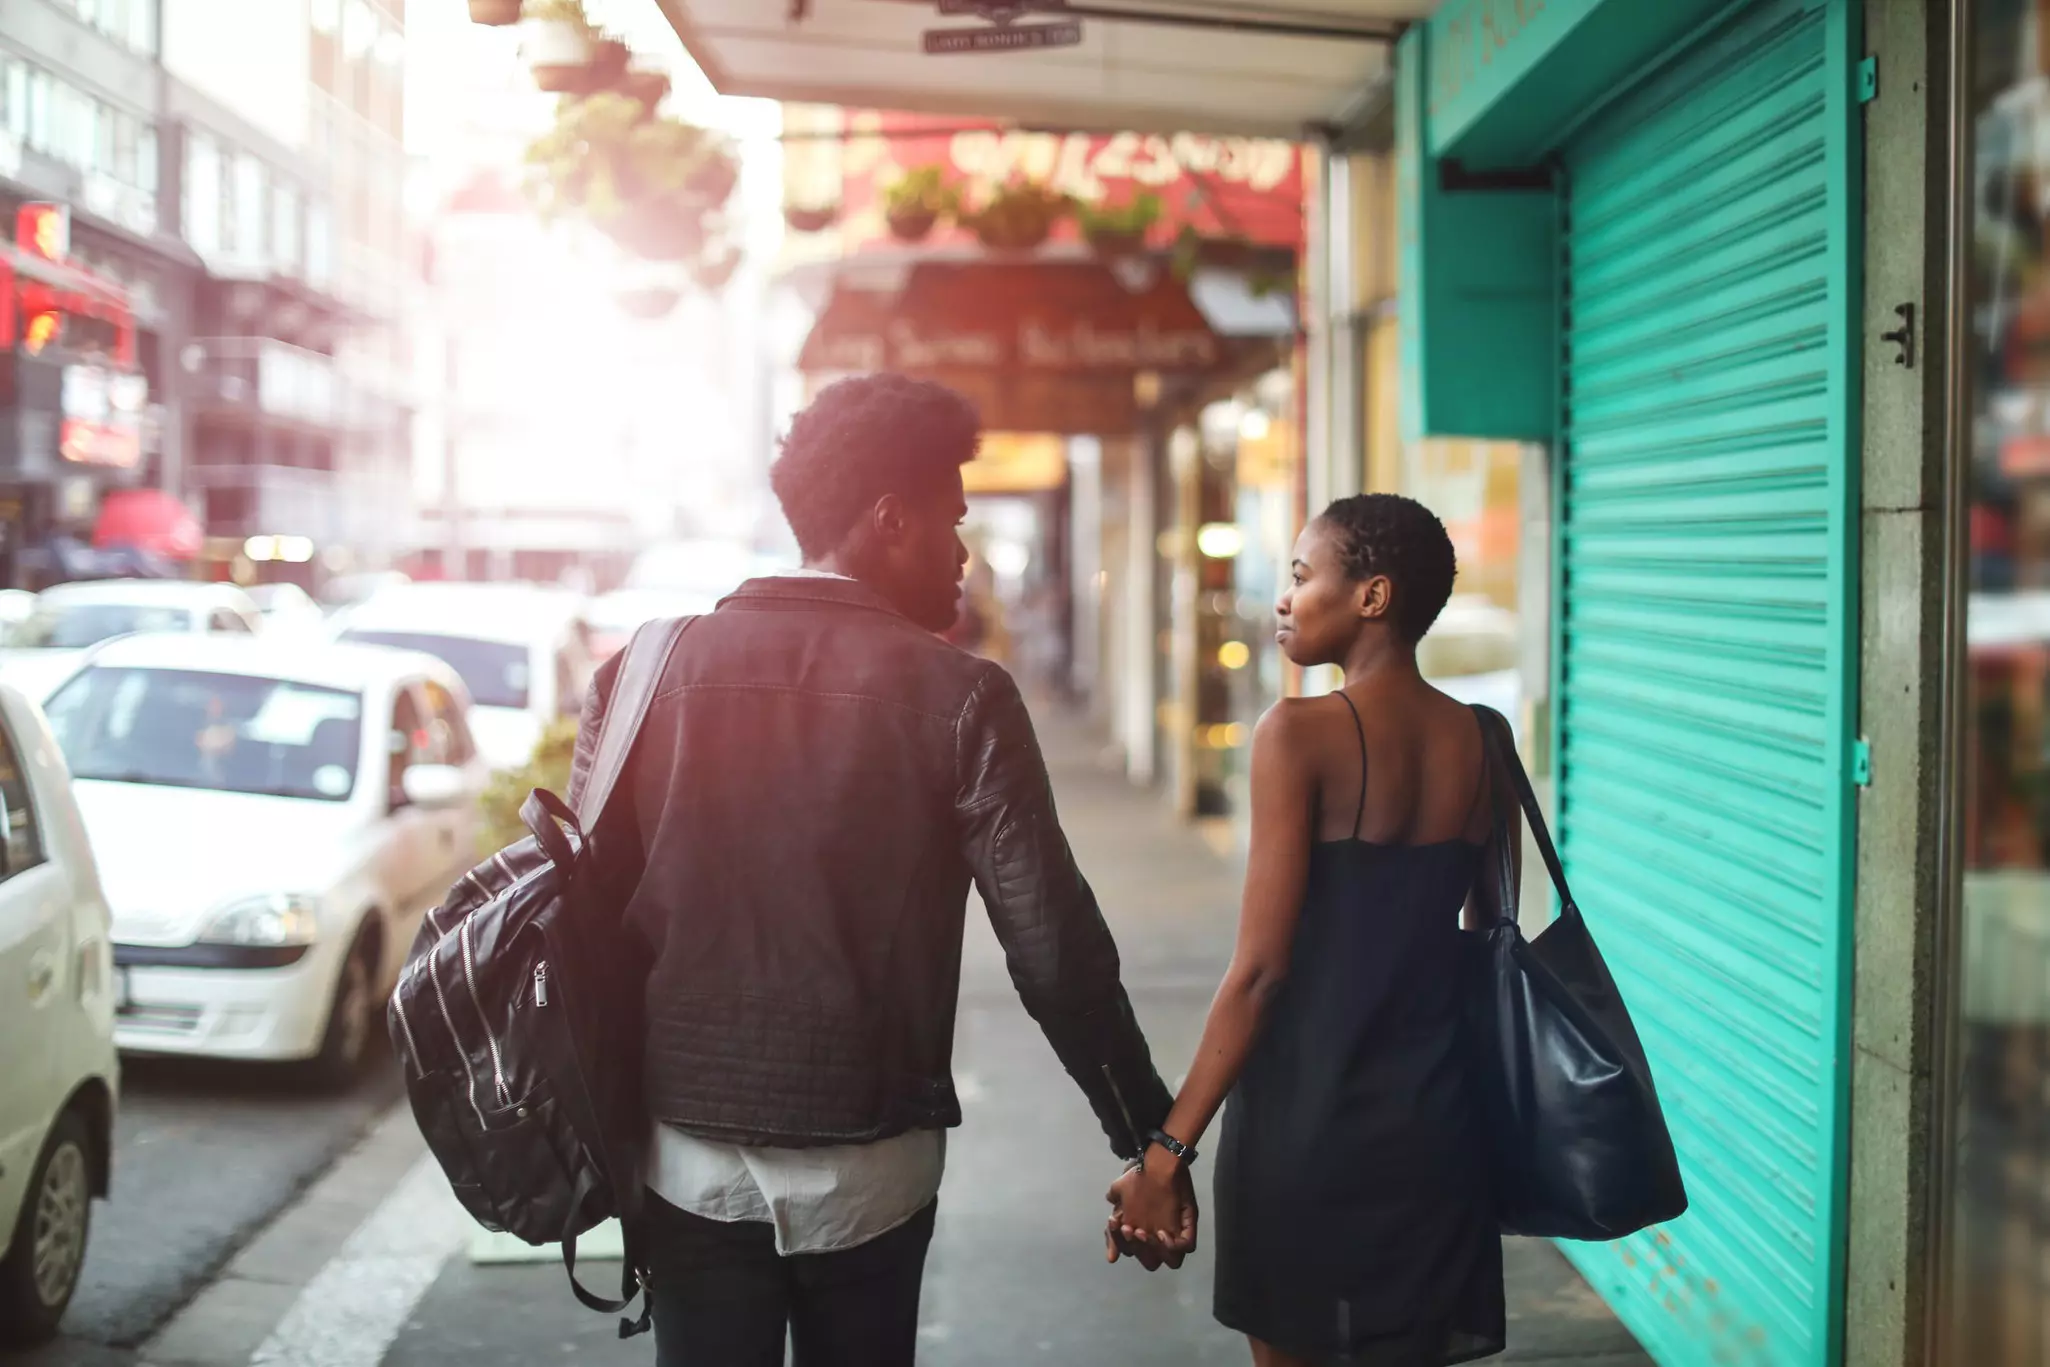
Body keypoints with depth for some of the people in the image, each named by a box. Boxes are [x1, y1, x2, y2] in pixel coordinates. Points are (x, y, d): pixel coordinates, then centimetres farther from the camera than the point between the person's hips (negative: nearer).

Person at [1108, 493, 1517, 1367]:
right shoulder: (1485, 740, 2)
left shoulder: (1301, 735, -14)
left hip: (1308, 1120, -5)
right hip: (1436, 1122, 5)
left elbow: (1261, 969, -17)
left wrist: (1168, 1150, -13)